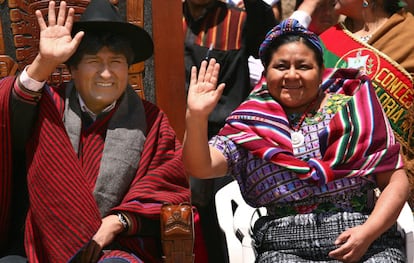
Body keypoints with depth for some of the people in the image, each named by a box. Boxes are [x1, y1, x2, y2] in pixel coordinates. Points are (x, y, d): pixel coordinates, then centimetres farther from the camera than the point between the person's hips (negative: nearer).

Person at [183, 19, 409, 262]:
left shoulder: (352, 110, 8)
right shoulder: (250, 125, 9)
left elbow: (397, 181, 5)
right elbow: (200, 167, -3)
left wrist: (367, 233, -9)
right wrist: (197, 117, -19)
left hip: (367, 241, -1)